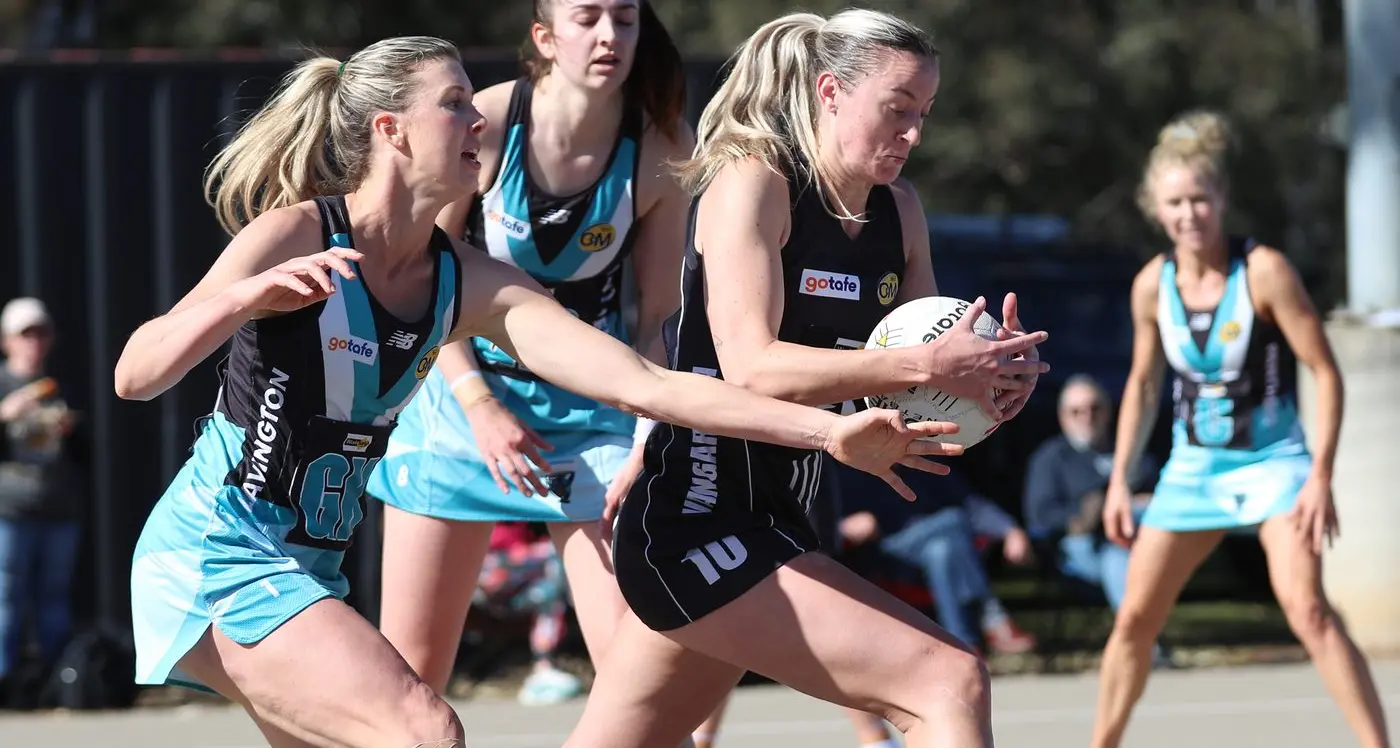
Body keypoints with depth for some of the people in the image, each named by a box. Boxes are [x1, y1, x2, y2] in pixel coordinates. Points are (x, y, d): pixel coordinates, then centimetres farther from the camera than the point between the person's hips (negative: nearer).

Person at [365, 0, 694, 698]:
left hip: (591, 404, 0)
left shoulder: (662, 149, -12)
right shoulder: (486, 123, -15)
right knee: (407, 669, 4)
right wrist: (480, 407, -13)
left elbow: (660, 316, -6)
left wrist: (648, 445, -15)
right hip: (462, 391, 0)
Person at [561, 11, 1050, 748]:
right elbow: (752, 367, -24)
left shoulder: (897, 210, 8)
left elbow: (918, 365, 8)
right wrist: (925, 365, -32)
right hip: (695, 520, -9)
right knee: (950, 682, -17)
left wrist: (986, 373, -15)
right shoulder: (751, 184, -13)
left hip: (771, 520, 9)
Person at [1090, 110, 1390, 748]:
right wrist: (1119, 481, 9)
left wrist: (1320, 477, -21)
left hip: (1273, 461, -5)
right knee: (1134, 619, 6)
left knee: (1307, 609, -23)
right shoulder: (1153, 284, -3)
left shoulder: (1264, 272, -17)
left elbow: (1326, 374, -14)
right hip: (1192, 467, 5)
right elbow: (1143, 385, 12)